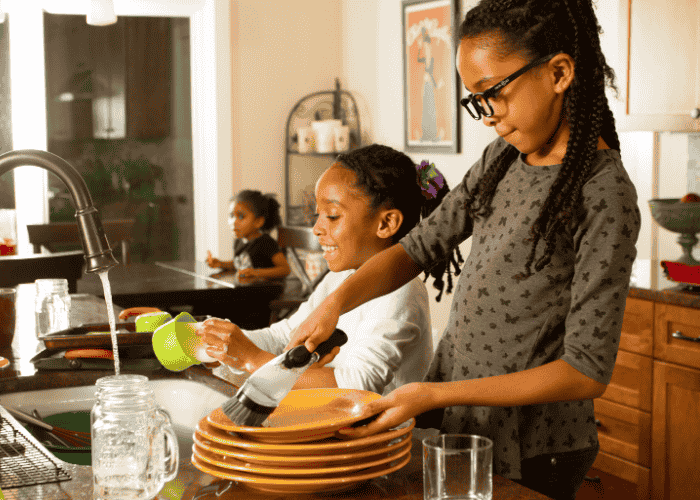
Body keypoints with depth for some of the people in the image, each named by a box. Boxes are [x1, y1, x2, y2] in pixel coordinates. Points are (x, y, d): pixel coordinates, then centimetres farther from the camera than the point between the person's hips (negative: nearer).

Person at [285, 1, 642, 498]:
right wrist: (338, 300, -10)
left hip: (525, 457, -7)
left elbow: (588, 372, -22)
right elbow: (423, 244, 9)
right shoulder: (503, 158, 3)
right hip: (453, 420, 7)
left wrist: (435, 395, -26)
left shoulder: (604, 195, -21)